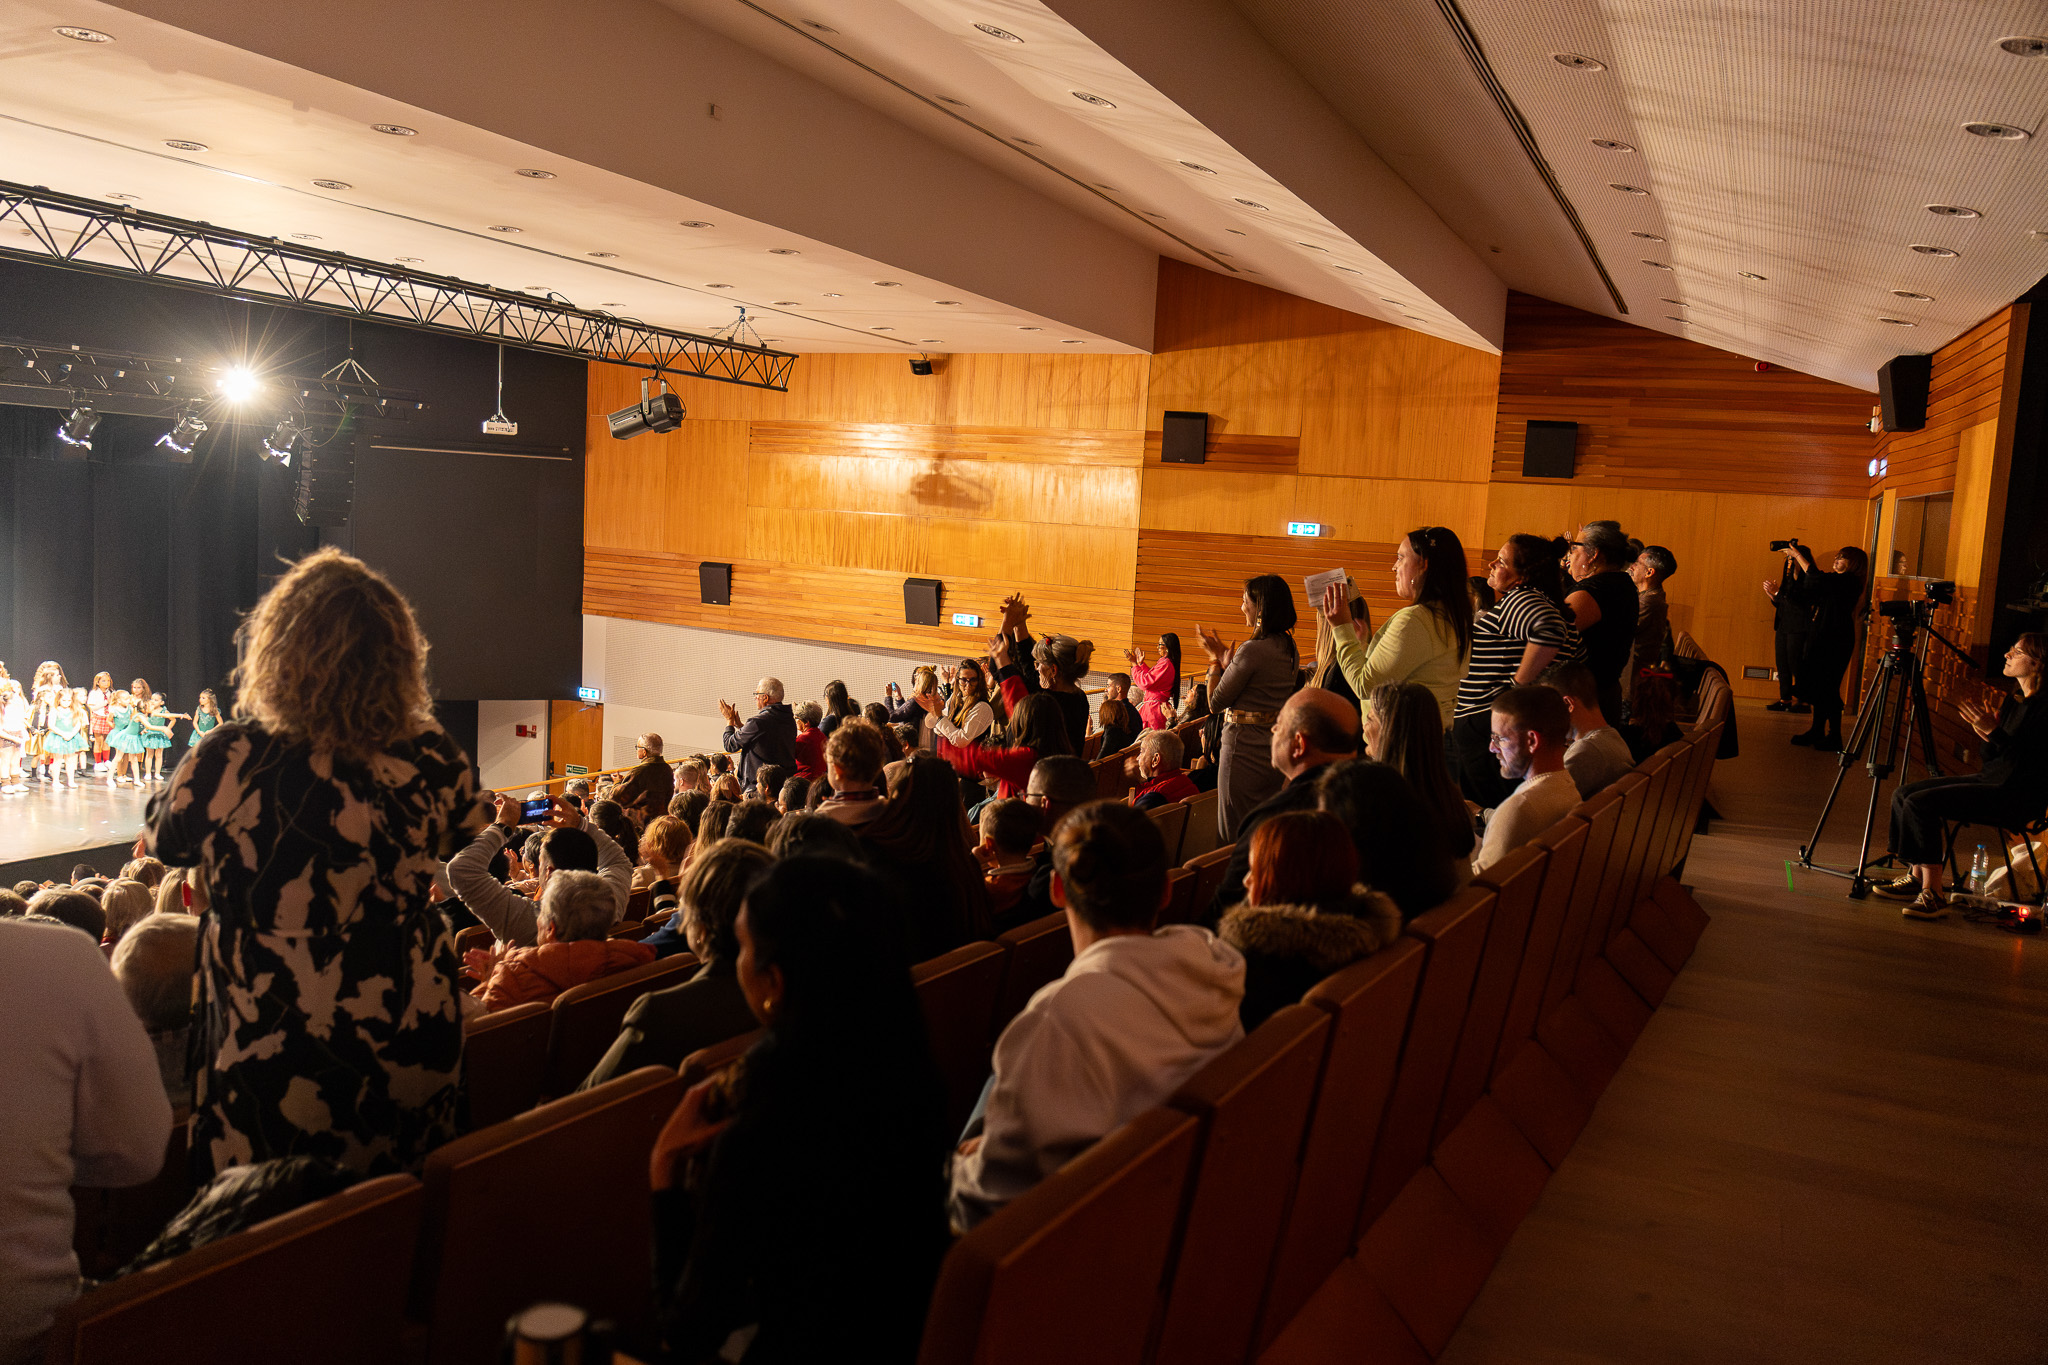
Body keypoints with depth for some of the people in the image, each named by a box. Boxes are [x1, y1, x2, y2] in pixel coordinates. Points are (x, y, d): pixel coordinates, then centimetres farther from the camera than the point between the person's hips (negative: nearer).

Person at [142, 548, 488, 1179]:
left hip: (275, 1071, -2)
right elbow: (468, 831, 12)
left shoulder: (231, 759, -18)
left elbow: (163, 842, 5)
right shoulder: (435, 760, -12)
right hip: (413, 1058, 3)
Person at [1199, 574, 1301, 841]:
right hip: (1277, 749, 9)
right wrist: (1227, 657, 17)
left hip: (1246, 749, -9)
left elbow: (1216, 702, -13)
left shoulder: (1252, 650, -20)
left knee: (1236, 839, 1)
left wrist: (1216, 661, 1)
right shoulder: (1289, 648, 6)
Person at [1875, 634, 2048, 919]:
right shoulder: (2012, 700, 14)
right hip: (1988, 778, 10)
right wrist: (1985, 734, -3)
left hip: (2017, 796, -10)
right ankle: (1916, 877, 7)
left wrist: (1994, 731, -27)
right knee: (1904, 794, -1)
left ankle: (1934, 895, -18)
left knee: (1921, 802, -25)